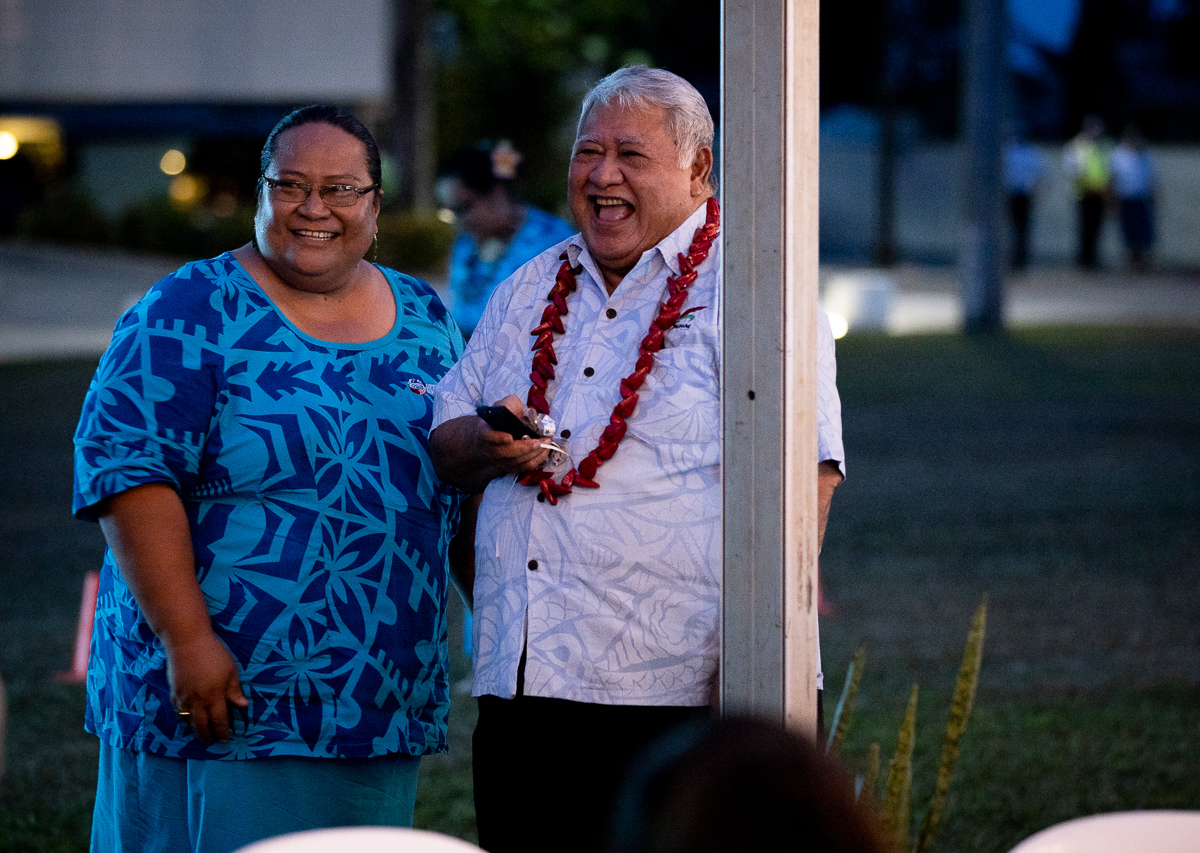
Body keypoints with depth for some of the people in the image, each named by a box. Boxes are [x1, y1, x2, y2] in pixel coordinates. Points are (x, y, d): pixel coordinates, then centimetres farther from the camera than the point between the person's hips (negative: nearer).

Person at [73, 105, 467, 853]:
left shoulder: (426, 320, 12)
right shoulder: (192, 315, -6)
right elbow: (126, 470, -14)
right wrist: (187, 640, -20)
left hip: (387, 709, 5)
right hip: (227, 707, -5)